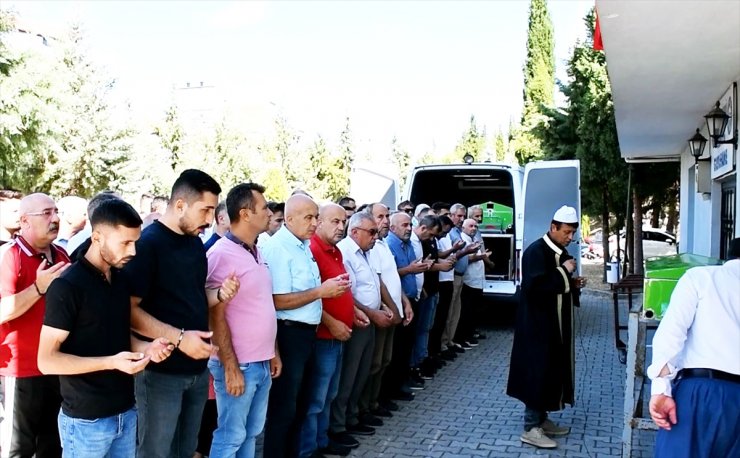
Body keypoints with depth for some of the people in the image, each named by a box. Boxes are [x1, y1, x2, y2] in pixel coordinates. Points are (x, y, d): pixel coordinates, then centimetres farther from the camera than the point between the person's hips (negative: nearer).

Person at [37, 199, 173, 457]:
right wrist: (111, 362, -26)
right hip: (86, 419, -6)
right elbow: (47, 361, -17)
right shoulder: (67, 286, -16)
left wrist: (145, 347, -3)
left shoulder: (120, 279, 6)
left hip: (125, 412, 7)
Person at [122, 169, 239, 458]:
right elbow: (129, 309, -19)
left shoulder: (195, 242, 10)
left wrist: (219, 294, -2)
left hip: (197, 367, 8)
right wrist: (179, 337, -25)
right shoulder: (147, 243, -15)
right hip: (161, 370, -7)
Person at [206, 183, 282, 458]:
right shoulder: (223, 254, -16)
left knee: (251, 433, 17)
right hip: (238, 365, -8)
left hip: (262, 363, 8)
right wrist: (231, 367, -18)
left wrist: (273, 352, 15)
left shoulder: (255, 252, 10)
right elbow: (216, 317, -17)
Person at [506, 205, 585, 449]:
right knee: (537, 373, -5)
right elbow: (535, 286, -28)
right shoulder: (536, 251, -17)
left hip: (556, 325, 9)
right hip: (538, 325, -9)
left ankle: (542, 419, 27)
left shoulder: (561, 252, 11)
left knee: (551, 372, 15)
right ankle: (531, 428, 4)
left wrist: (573, 284, 2)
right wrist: (564, 272, -22)